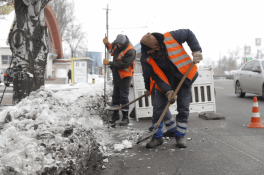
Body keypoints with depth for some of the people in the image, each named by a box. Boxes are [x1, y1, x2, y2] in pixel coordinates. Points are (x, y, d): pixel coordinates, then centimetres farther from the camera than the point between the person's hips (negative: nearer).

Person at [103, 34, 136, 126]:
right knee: (115, 95, 15)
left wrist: (109, 63, -21)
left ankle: (125, 117, 6)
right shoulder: (117, 44, 0)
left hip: (124, 76, -8)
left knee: (124, 97, -4)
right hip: (116, 74, 8)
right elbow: (112, 50, 20)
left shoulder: (130, 51, -25)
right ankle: (115, 115, 28)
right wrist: (107, 43, -1)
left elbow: (123, 64, -28)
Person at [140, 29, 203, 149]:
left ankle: (180, 135, 14)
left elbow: (189, 34, -8)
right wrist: (168, 91, -29)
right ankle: (157, 136, 12)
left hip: (184, 78, 0)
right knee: (159, 108, -5)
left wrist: (196, 51, -18)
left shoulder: (170, 37, -24)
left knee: (183, 109, 0)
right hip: (164, 82, 0)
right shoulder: (146, 59, -20)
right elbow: (157, 77, -18)